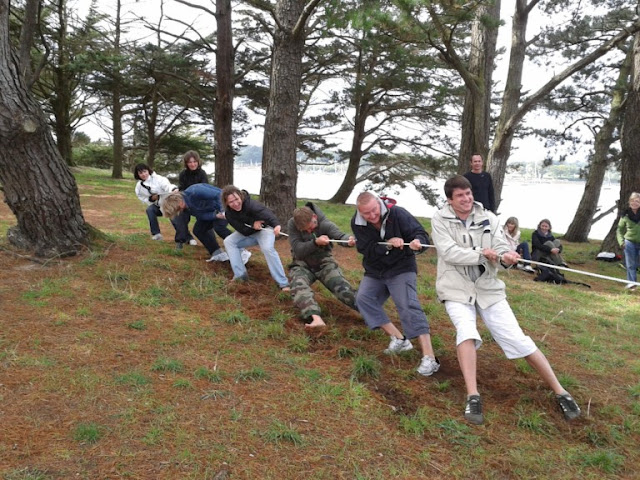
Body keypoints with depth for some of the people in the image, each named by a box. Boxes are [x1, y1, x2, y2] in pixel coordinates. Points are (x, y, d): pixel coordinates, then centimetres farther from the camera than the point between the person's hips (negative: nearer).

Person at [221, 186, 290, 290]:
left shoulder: (251, 204, -33)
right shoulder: (229, 213, -17)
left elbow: (266, 213, -52)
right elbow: (243, 231, -17)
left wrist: (276, 224, -71)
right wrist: (253, 225, -37)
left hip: (264, 228, -5)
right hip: (248, 233, 6)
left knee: (267, 248, -33)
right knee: (228, 241, -14)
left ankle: (283, 283, -29)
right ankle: (240, 275, -14)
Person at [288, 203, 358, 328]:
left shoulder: (325, 224, -14)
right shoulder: (292, 224, -14)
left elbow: (339, 235, -30)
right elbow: (298, 250, -19)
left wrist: (349, 240, -55)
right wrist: (315, 242, -36)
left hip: (324, 262, 1)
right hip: (302, 265, -1)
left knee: (342, 287, -21)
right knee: (299, 288, -31)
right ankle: (316, 318, -50)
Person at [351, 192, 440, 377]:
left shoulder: (397, 214, -19)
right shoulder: (357, 224, -9)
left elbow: (421, 235, -19)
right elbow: (367, 250, -17)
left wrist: (418, 243, -44)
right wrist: (388, 243, -33)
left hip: (401, 269, -5)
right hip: (375, 271, 5)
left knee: (408, 307, -17)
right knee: (363, 299, -9)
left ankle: (429, 358, -19)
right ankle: (400, 339, -4)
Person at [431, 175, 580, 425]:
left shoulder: (488, 218, 0)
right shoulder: (440, 219, -7)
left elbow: (499, 247, -7)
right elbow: (448, 252, -18)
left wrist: (505, 256, -31)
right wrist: (481, 254, -29)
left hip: (488, 288, 2)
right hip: (456, 289, -2)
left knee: (518, 340, -1)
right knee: (466, 332, -30)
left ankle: (560, 393, 11)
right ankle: (473, 397, -24)